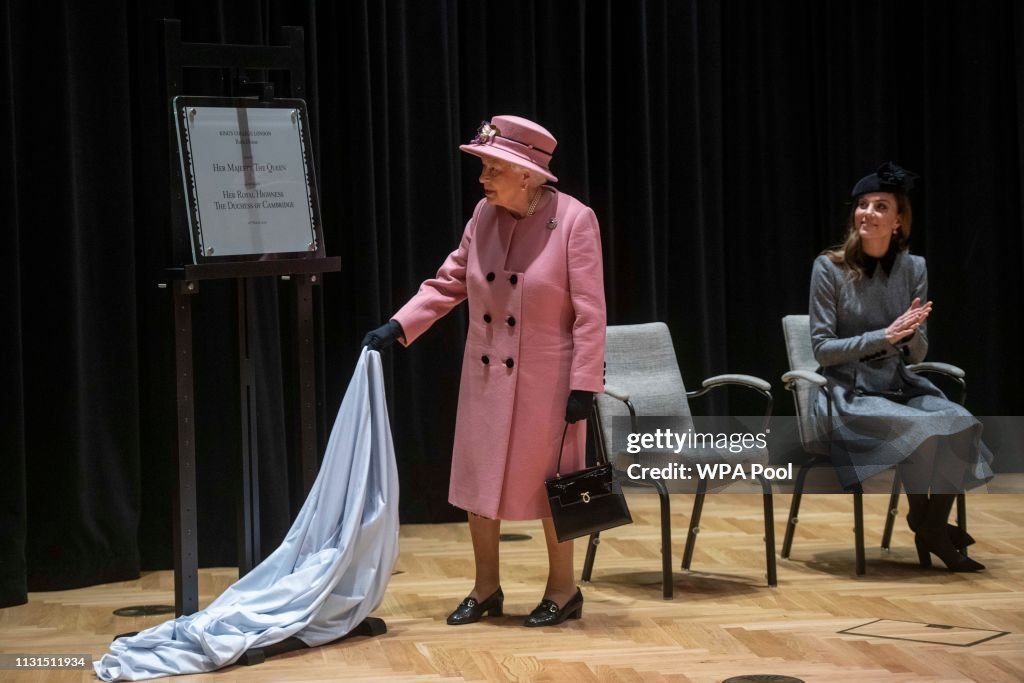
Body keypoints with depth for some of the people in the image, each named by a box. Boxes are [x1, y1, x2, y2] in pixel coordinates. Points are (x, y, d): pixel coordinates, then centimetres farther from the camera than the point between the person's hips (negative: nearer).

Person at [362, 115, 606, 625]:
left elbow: (589, 312, -15)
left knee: (549, 484, 6)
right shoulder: (484, 215, 1)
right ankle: (486, 590, 24)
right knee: (480, 482, 10)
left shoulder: (574, 220, -15)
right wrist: (399, 325, -4)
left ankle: (562, 590, 21)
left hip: (546, 379, -5)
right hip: (486, 377, 6)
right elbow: (449, 282, 8)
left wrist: (584, 384, -17)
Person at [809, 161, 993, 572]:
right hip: (849, 392, -4)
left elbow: (917, 355, 4)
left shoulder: (913, 268, 3)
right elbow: (822, 349, -9)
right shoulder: (830, 268, -7)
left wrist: (912, 333, -20)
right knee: (923, 429, -30)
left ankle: (934, 527, -9)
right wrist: (884, 336, -20)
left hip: (900, 386, 4)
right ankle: (922, 521, -6)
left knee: (961, 424, -24)